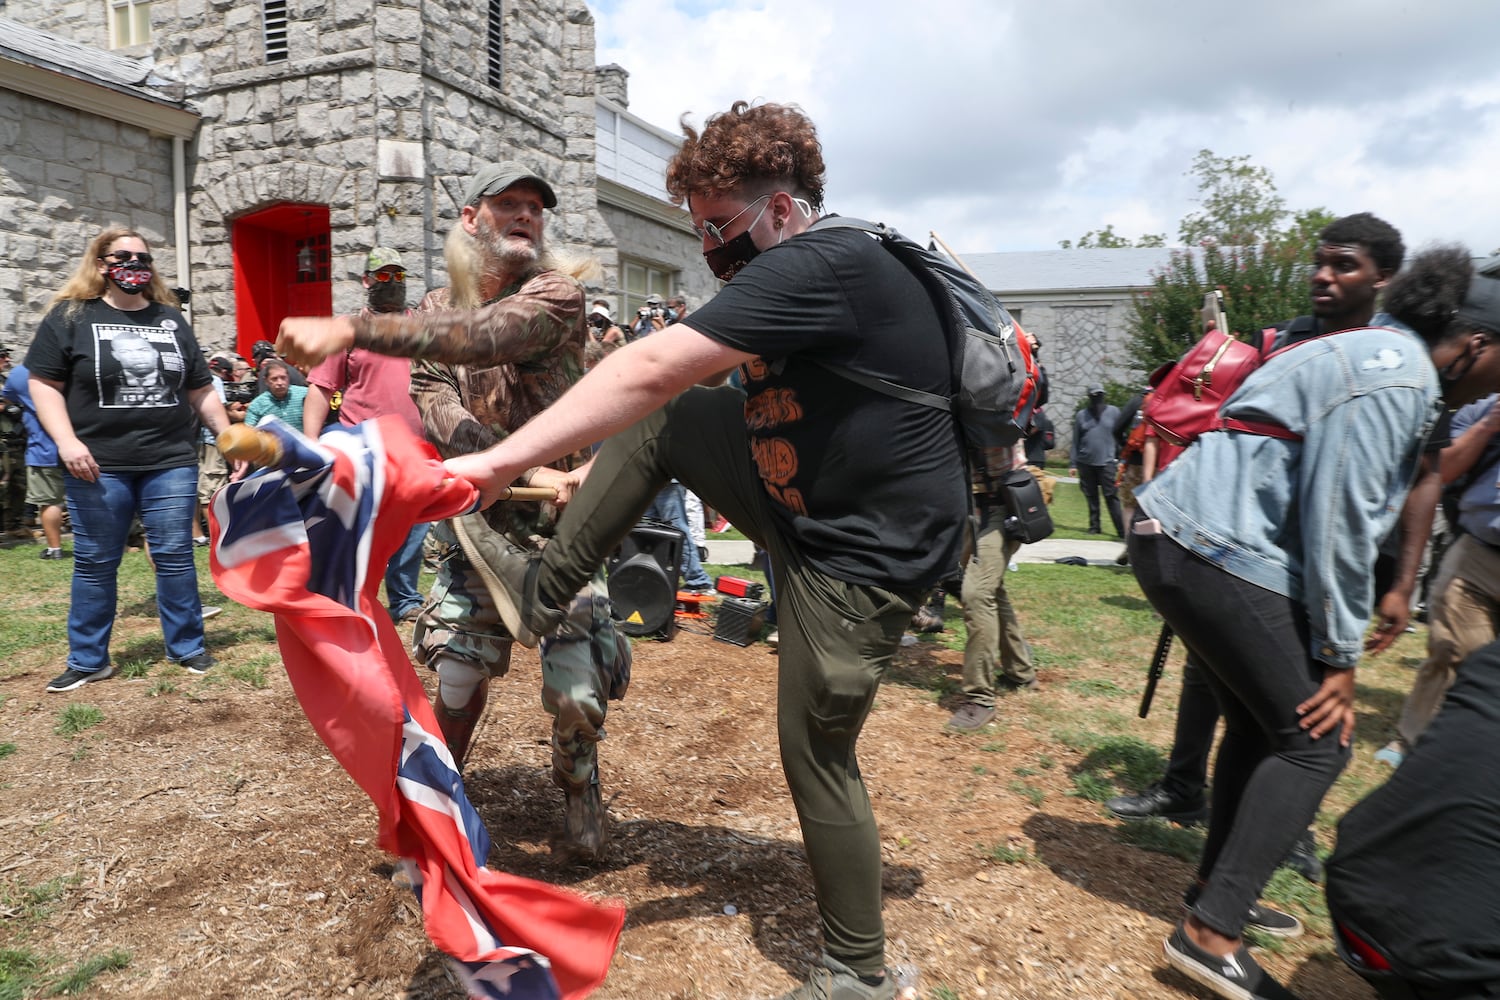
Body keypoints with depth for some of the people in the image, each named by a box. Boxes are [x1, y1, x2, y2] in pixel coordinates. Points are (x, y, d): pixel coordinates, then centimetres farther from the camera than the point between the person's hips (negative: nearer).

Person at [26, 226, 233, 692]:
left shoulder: (171, 319, 14)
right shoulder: (70, 316, 3)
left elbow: (200, 391, 16)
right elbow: (43, 384, -1)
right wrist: (67, 441, -14)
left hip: (171, 462, 2)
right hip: (98, 466, -2)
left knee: (175, 556, 4)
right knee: (95, 563, 6)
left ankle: (187, 647, 16)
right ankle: (88, 660, 18)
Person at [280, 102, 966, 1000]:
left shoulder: (821, 265, -23)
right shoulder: (792, 276, 8)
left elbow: (650, 368, -29)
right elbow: (666, 394, 16)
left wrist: (503, 461, -28)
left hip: (862, 555, -9)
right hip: (797, 496, 9)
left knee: (817, 755, 2)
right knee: (664, 421, 5)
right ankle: (547, 589, 15)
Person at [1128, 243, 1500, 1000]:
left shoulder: (1385, 357, 21)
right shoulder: (1395, 379, -12)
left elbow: (1348, 511, 22)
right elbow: (1341, 523, -16)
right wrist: (1340, 655, -9)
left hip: (1176, 537, 10)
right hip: (1219, 550, -10)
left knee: (1262, 723, 18)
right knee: (1314, 739, -3)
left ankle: (1217, 893, 30)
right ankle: (1211, 936, -2)